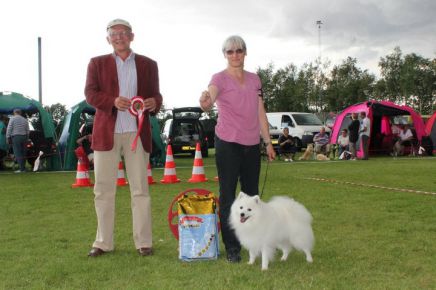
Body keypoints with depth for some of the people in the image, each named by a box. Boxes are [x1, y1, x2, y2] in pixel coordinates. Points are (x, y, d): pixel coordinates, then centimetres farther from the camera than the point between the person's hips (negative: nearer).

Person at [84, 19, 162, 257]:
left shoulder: (148, 65, 12)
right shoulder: (97, 63, 10)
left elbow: (156, 95, 11)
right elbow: (90, 94, -1)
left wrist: (154, 102, -14)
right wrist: (113, 101, -20)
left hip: (137, 133, 0)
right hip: (106, 133, 0)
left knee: (140, 188, 2)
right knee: (103, 189, 4)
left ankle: (143, 241, 8)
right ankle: (103, 242, 13)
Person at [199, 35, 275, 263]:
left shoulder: (254, 80, 11)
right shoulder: (220, 78, -5)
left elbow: (261, 113, 14)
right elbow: (209, 100, -26)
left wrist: (268, 142, 12)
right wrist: (205, 104, -49)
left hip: (252, 144, 5)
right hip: (228, 143, -5)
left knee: (252, 195, 12)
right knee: (228, 195, -1)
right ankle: (232, 248, 6)